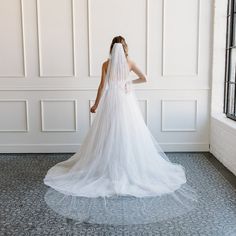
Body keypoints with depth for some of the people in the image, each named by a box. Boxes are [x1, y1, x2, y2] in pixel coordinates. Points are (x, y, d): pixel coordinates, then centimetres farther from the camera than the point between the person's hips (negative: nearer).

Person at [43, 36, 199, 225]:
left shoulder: (106, 64, -2)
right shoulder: (130, 63, 2)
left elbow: (102, 87, -3)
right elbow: (144, 78, 9)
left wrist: (96, 105, 6)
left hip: (111, 102, -1)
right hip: (127, 102, 1)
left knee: (109, 136, 5)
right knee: (129, 135, 6)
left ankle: (109, 169, 9)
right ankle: (131, 168, 10)